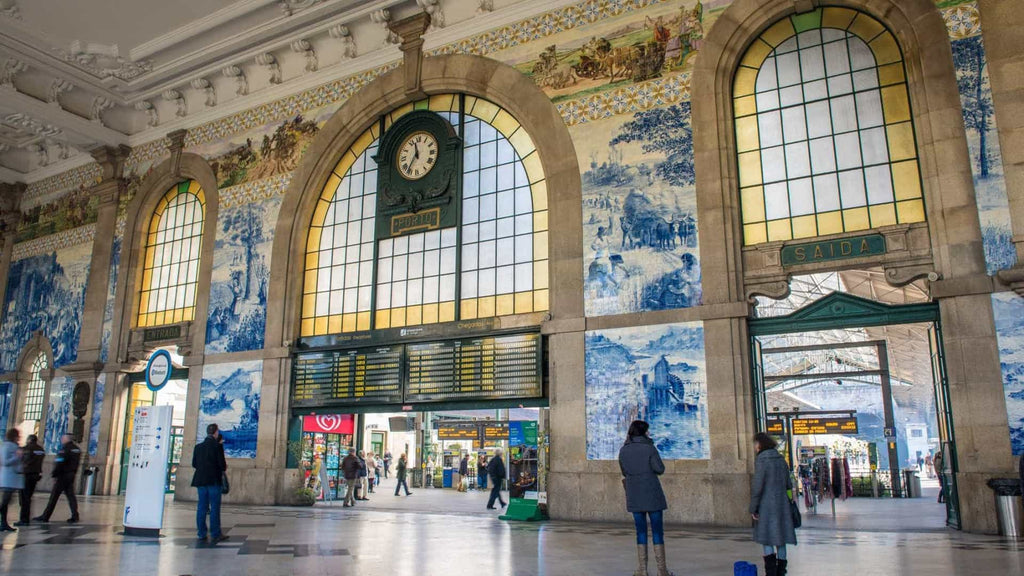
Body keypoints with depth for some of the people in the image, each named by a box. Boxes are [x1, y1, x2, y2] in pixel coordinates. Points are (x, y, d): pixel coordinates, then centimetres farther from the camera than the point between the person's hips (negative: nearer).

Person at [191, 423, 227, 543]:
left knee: (202, 507, 10)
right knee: (215, 508, -1)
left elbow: (194, 464, 9)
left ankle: (201, 533, 12)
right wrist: (224, 468, 9)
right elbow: (222, 463, -13)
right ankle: (215, 534, 0)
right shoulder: (217, 446, -10)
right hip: (214, 480, -5)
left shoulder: (198, 446, 6)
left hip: (201, 480, 5)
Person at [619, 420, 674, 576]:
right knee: (657, 530, 4)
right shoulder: (649, 448, -9)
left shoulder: (623, 450, 3)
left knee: (641, 531, 10)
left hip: (634, 496, 3)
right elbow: (660, 469, -7)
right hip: (652, 494, -3)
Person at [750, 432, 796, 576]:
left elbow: (757, 486, -17)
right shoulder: (781, 459, 8)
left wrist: (753, 508, -10)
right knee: (780, 538, 12)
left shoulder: (761, 460, -13)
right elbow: (789, 485, 12)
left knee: (767, 538, -1)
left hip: (766, 505, -6)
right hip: (782, 504, 6)